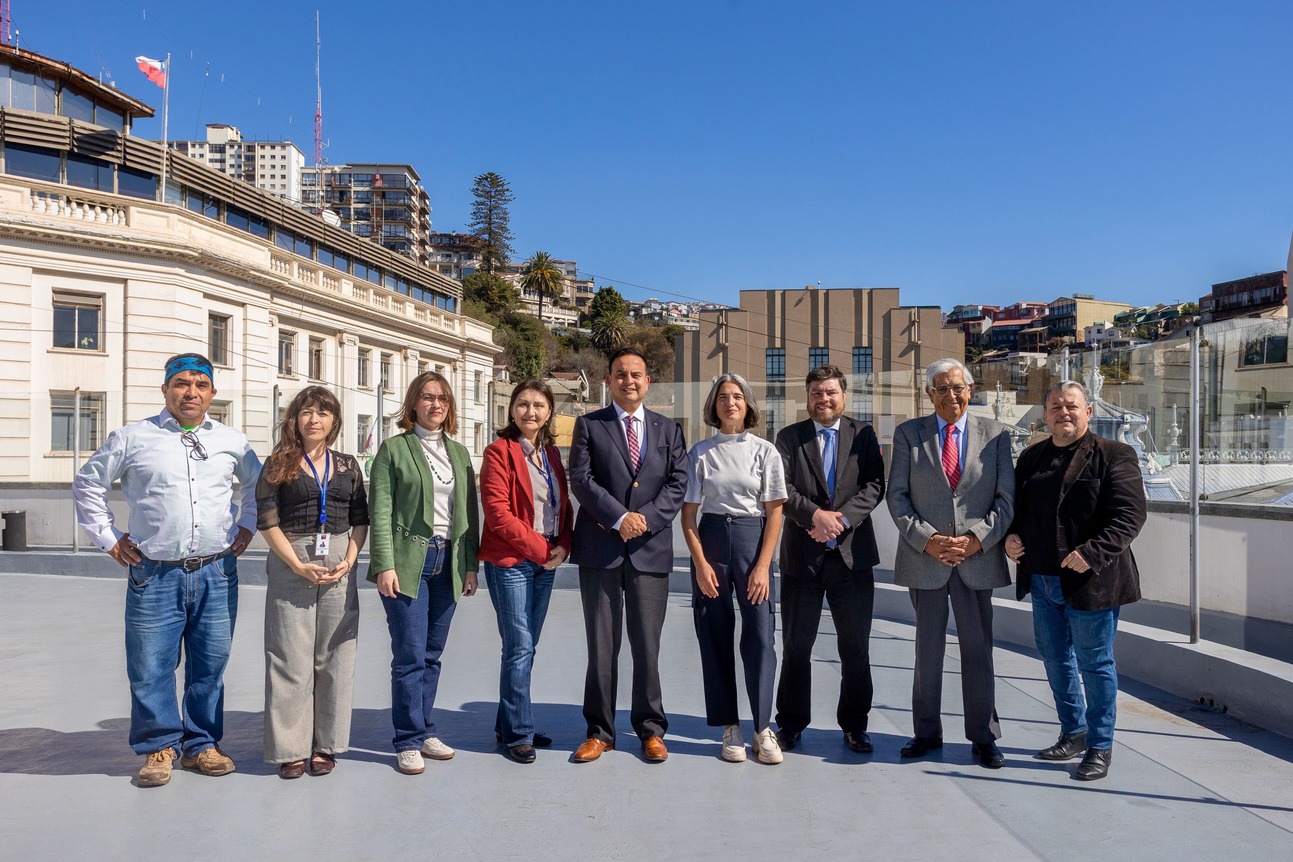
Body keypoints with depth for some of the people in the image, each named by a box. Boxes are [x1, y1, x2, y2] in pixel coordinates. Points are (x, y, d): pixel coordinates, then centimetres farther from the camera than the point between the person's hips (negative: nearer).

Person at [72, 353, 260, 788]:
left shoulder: (232, 441, 9)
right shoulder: (132, 438, 3)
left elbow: (258, 483, 25)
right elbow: (87, 484, 13)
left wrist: (246, 527, 15)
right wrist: (108, 538, 8)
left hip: (217, 573, 2)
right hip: (155, 574, -2)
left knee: (210, 666, 8)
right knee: (151, 668, 3)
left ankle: (201, 745, 23)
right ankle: (160, 748, 20)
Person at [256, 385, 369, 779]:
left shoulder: (347, 466, 10)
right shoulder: (279, 464, 2)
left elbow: (361, 521, 10)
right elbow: (267, 521, -4)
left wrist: (348, 562, -5)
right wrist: (299, 566, -12)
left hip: (339, 569, 3)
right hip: (290, 566, -3)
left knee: (334, 658, 6)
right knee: (290, 658, 1)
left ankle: (325, 745, 17)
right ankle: (291, 748, 12)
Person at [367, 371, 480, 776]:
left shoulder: (459, 452, 14)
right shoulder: (393, 448, 0)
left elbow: (469, 511, 13)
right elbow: (380, 511, -6)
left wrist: (471, 564, 8)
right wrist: (385, 565, -14)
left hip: (448, 561, 5)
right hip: (408, 560, -4)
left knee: (432, 655, 11)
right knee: (410, 656, -3)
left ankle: (424, 731, 23)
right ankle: (408, 741, 8)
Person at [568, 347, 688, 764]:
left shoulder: (668, 429, 12)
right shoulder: (588, 425, 6)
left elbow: (677, 483, 3)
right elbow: (581, 480, -5)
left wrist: (646, 519, -12)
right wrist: (619, 518, -15)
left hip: (651, 550, 1)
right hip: (600, 550, -1)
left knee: (647, 646, 7)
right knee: (601, 647, 6)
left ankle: (651, 731, 21)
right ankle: (599, 731, 19)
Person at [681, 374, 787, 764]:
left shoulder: (765, 451, 2)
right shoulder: (700, 453, 4)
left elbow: (775, 512, 0)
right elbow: (688, 513, 4)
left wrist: (763, 566, -7)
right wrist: (700, 563, -5)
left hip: (753, 540, -1)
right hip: (711, 541, 1)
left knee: (760, 636, -5)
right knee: (715, 639, 4)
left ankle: (763, 729, 7)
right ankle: (729, 728, 15)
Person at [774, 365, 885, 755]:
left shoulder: (863, 434, 7)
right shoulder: (789, 437, 5)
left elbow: (875, 484, -3)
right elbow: (780, 488, -5)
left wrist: (842, 517, -16)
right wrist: (814, 514, -19)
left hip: (853, 553, 1)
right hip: (801, 556, 0)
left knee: (855, 647, 8)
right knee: (797, 645, 8)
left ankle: (854, 725, 23)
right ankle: (791, 723, 22)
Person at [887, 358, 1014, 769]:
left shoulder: (995, 434, 5)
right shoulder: (908, 433, 4)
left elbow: (1007, 497, 2)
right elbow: (897, 496, 0)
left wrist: (977, 538, -11)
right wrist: (926, 539, -12)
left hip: (978, 557, 0)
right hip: (924, 557, 0)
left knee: (978, 649, 7)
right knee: (928, 650, 9)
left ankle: (984, 738, 21)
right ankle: (927, 733, 22)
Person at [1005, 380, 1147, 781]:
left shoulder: (1114, 455, -6)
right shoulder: (1032, 457, 11)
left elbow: (1129, 515, -14)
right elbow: (1015, 506, 19)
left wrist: (1092, 553, -25)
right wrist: (1010, 535, -2)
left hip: (1090, 583, -6)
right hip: (1042, 581, 6)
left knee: (1095, 665, 5)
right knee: (1056, 662, 17)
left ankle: (1099, 747, 20)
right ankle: (1074, 733, 34)